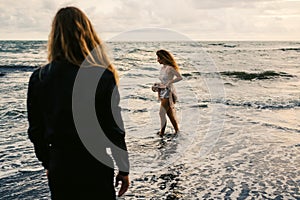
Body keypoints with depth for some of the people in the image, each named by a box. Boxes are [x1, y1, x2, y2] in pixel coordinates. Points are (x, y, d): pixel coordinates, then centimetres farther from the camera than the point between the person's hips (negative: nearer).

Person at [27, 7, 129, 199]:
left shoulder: (39, 78, -5)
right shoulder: (102, 77, -16)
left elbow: (36, 131, 2)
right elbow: (114, 129, -13)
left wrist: (48, 164, 16)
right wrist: (124, 169, 0)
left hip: (59, 167, 3)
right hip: (95, 167, -3)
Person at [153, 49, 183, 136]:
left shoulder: (170, 68, -14)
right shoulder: (162, 68, 11)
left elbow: (180, 77, -22)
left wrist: (169, 83, -24)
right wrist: (158, 84, 5)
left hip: (169, 93, -9)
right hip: (163, 93, 9)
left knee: (162, 113, -10)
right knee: (171, 114, 13)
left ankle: (162, 133, -3)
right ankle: (177, 131, 22)